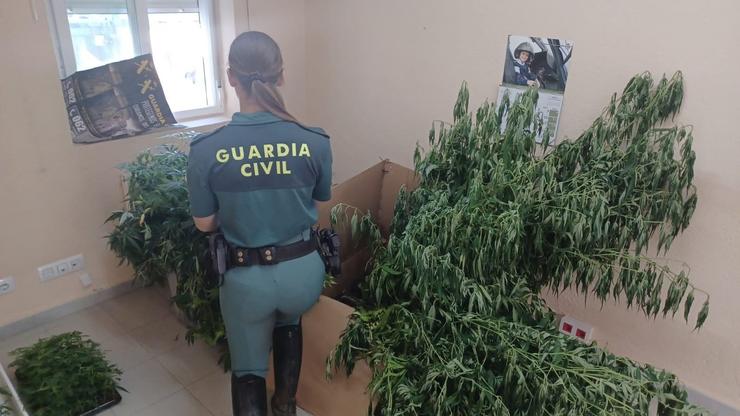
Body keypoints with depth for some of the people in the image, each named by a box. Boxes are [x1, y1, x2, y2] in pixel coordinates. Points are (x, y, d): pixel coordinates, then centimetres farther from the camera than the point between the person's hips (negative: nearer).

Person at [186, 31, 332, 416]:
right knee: (289, 324, 36)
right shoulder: (314, 142, -14)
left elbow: (205, 224, -4)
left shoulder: (206, 150, -16)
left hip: (246, 277, -2)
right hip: (302, 271, 3)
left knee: (248, 367, 22)